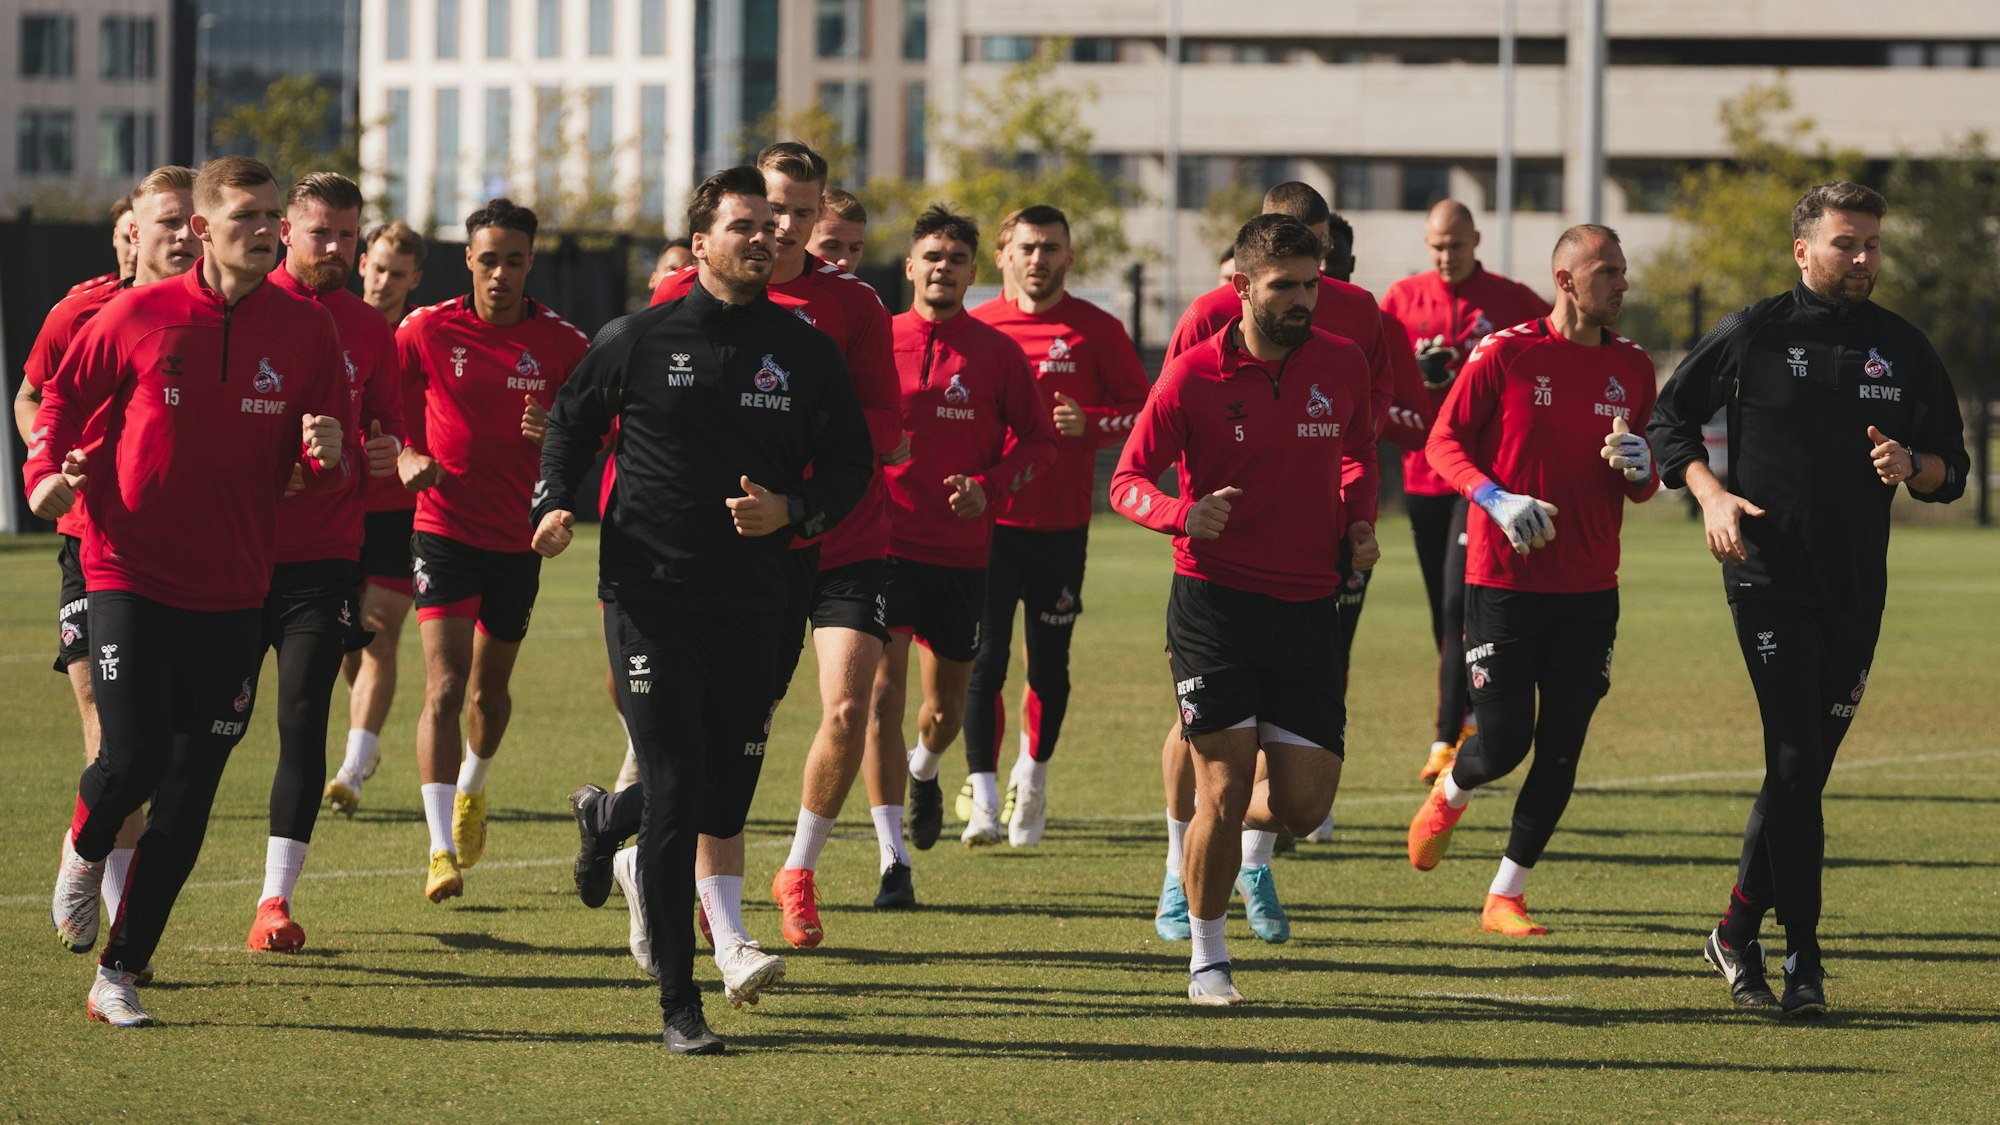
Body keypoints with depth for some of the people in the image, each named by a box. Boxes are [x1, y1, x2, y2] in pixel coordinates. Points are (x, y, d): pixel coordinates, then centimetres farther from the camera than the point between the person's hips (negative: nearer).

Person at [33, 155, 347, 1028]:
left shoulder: (303, 330, 2)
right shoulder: (137, 318, -4)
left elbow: (315, 466, 8)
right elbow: (64, 398, 9)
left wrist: (327, 455, -15)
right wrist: (49, 474, -9)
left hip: (231, 593, 2)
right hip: (129, 573, -2)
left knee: (188, 802, 2)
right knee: (133, 754, -18)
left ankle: (119, 973, 13)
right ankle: (84, 850, 18)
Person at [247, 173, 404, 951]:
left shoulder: (368, 331, 9)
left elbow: (387, 432, 18)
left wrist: (386, 452, -4)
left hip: (324, 558, 1)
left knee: (302, 724, -7)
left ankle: (276, 900, -5)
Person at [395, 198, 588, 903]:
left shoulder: (560, 343, -1)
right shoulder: (427, 332, -4)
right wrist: (405, 456, -13)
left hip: (518, 539, 2)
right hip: (445, 528, -2)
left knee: (489, 688, 16)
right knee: (444, 689, -15)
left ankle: (470, 792, 47)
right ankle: (442, 851, -18)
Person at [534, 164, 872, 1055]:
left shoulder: (806, 353, 6)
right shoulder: (639, 339, 2)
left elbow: (851, 466, 11)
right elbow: (572, 420, 17)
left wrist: (790, 511, -8)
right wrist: (556, 504, 1)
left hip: (751, 605, 2)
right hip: (649, 595, -2)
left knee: (725, 805, 1)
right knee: (675, 795, -9)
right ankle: (680, 1005, -6)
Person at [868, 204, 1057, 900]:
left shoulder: (998, 354, 1)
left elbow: (1039, 441, 8)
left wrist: (990, 486, -9)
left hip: (962, 550, 2)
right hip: (886, 542, -2)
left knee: (947, 704, 13)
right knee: (885, 687, -15)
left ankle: (924, 769, 51)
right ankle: (892, 860, -14)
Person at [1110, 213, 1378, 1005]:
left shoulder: (1343, 366, 4)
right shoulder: (1194, 375, -6)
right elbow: (1128, 479, -2)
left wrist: (1359, 521, 5)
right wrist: (1183, 512, -23)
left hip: (1309, 606, 3)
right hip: (1216, 602, -3)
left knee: (1302, 809, -2)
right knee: (1223, 792, -6)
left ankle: (1246, 822, 34)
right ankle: (1207, 960, 11)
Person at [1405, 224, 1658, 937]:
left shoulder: (1632, 368, 8)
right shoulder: (1506, 353, -6)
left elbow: (1642, 488, 16)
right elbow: (1444, 440, -2)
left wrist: (1640, 469, -8)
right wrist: (1497, 499, -18)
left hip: (1589, 589, 4)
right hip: (1503, 578, -4)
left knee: (1560, 751, 1)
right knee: (1503, 744, -6)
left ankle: (1506, 898, 13)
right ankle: (1447, 796, 30)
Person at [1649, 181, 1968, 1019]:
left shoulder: (1905, 350, 9)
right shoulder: (1753, 335, 0)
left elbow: (1950, 467, 12)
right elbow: (1669, 419, 8)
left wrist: (1912, 465, -11)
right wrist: (1711, 493, -8)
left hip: (1857, 590, 4)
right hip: (1769, 576, -4)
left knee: (1803, 769, 9)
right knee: (1795, 761, -15)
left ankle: (1738, 933, 26)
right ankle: (1803, 961, -13)